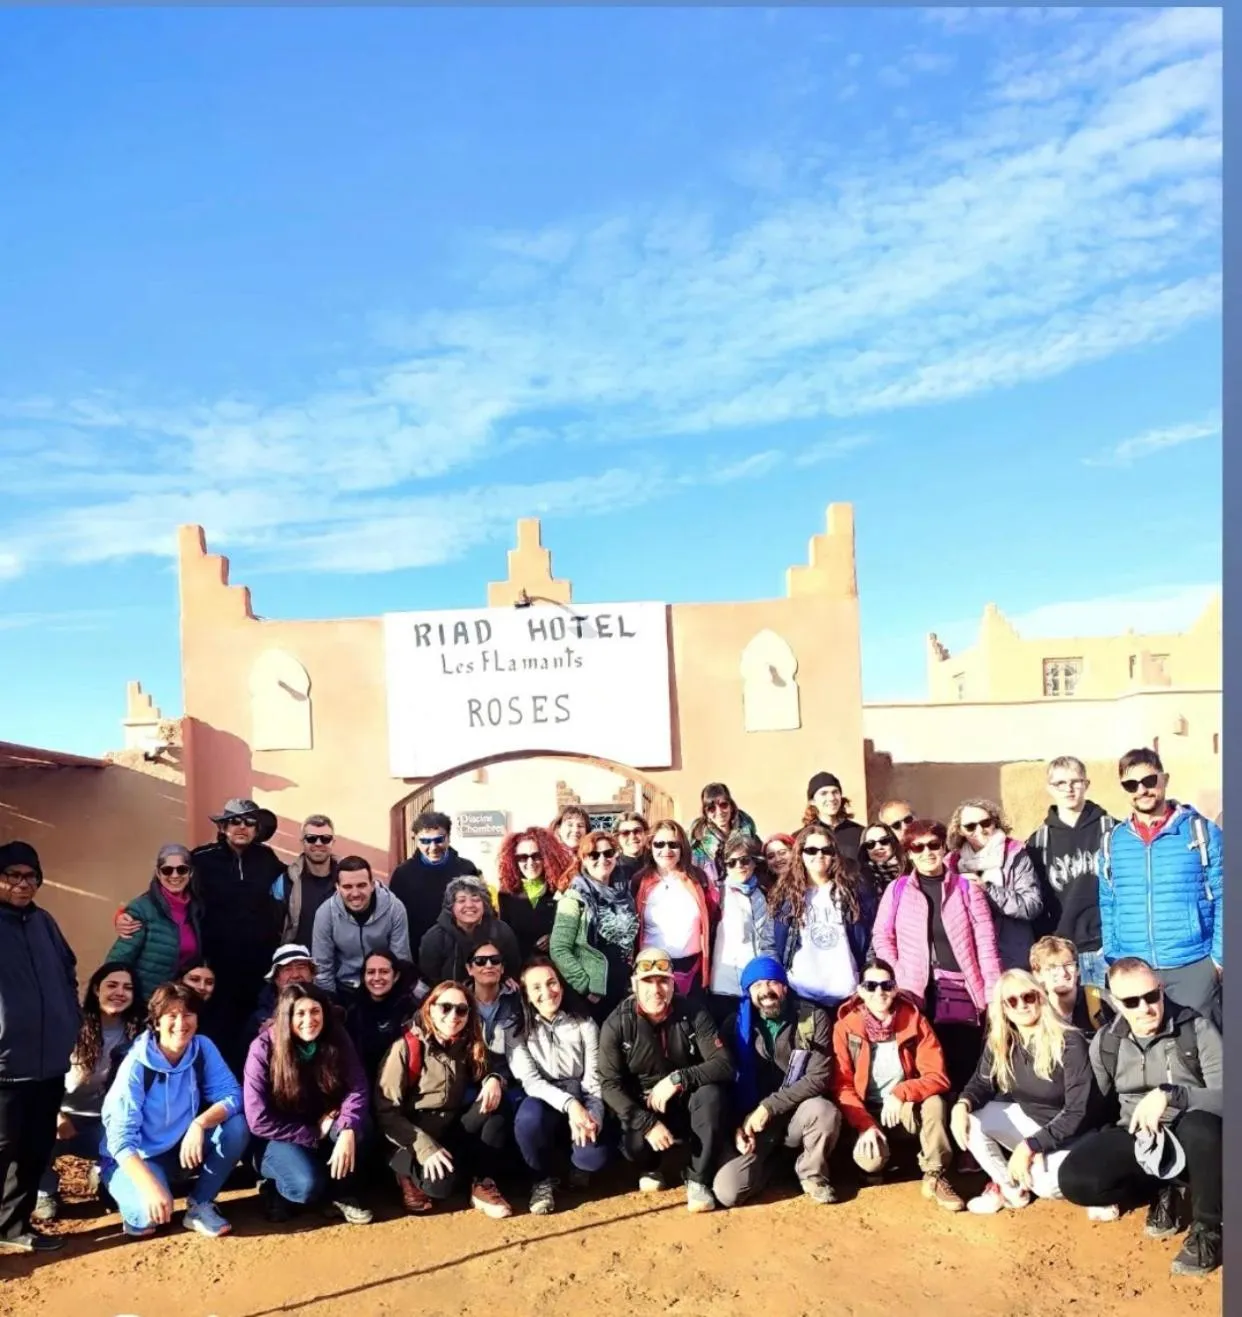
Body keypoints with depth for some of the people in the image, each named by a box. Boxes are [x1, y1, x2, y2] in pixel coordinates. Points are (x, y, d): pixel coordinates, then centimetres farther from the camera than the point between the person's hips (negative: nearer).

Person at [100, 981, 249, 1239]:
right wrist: (151, 1187, -40)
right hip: (136, 1158, -4)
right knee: (152, 1213, -33)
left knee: (237, 1126, -22)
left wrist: (200, 1123, -36)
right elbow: (121, 1138, -27)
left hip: (182, 1150, 4)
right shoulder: (137, 1066, -23)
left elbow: (232, 1095, -15)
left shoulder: (203, 1048, -11)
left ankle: (200, 1206, -6)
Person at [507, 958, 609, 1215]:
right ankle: (543, 1180, -7)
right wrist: (569, 1104, -29)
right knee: (528, 1120, -38)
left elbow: (594, 1077, -2)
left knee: (595, 1156, -29)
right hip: (543, 1099, -1)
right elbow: (530, 1081, -13)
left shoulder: (584, 1023, 1)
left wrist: (589, 1114, -24)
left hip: (581, 1098, 1)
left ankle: (578, 1165, 13)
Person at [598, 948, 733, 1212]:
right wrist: (647, 1123, -28)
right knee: (634, 1144, -32)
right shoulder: (616, 1025, -13)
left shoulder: (694, 1015, -12)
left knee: (712, 1094, -31)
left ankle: (698, 1179, -12)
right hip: (642, 1111, 0)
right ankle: (653, 1165, 9)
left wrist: (678, 1078, -32)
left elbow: (724, 1064, -18)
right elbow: (610, 1085, -15)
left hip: (687, 1105, 1)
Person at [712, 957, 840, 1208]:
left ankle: (812, 1174, -4)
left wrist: (769, 1107, -18)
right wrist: (739, 1125, -12)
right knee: (727, 1192, -21)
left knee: (825, 1111, -36)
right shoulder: (736, 1025, 1)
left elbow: (820, 1077, -12)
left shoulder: (813, 1019, -5)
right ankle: (768, 1159, 13)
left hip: (797, 1114, -1)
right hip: (752, 1121, 1)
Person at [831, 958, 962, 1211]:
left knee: (934, 1102, -32)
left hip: (906, 1112, 0)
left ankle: (935, 1177, -16)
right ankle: (882, 1153, 8)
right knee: (870, 1161, -29)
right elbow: (842, 1087, -11)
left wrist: (900, 1093, -29)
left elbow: (937, 1077, -14)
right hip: (867, 1114, 0)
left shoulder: (914, 1020, -9)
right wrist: (865, 1125, -24)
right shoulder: (845, 1027, -10)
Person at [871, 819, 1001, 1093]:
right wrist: (897, 980, -6)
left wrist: (993, 995, -4)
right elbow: (881, 936, 7)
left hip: (961, 991, 0)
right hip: (915, 992, 0)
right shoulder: (897, 889, 9)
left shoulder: (966, 888, 8)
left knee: (963, 1070, -1)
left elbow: (985, 942, 3)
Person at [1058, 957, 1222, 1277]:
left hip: (1192, 1140, -3)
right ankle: (1158, 1191, 6)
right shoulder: (1105, 1043, -2)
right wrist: (1101, 1149, 0)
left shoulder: (1196, 1029, -13)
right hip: (1136, 1139, 3)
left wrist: (1169, 1094, -34)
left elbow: (1224, 1098, -21)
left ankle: (1207, 1228, -13)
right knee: (1075, 1179, -24)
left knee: (1201, 1125, -40)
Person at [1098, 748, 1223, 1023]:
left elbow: (1223, 899, 0)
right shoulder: (1113, 841, 8)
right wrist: (1112, 959, 6)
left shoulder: (1202, 832, 0)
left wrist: (1219, 957, -5)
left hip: (1194, 965, -3)